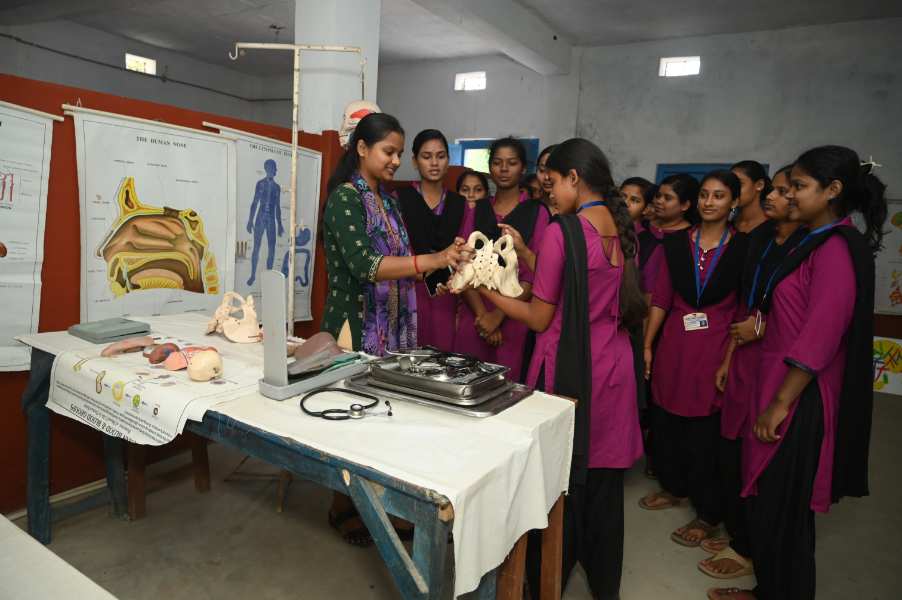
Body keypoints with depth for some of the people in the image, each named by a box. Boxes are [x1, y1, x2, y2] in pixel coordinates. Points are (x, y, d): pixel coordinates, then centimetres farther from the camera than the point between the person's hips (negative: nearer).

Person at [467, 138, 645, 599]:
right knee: (604, 481, 19)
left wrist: (486, 290, -2)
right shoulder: (624, 228, 4)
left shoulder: (562, 230, -16)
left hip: (569, 370, -7)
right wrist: (527, 256, 15)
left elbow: (540, 318, -13)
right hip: (614, 369, 7)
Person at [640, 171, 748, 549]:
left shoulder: (743, 248, -3)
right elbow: (661, 297, 5)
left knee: (706, 431, 2)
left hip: (717, 348, -3)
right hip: (674, 344, 3)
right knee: (667, 421, 11)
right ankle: (673, 487, 35)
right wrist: (647, 345, 3)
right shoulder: (678, 243, 4)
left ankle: (708, 515, 20)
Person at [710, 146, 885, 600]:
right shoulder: (815, 243, 12)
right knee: (772, 503, 18)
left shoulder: (838, 247, -17)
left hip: (800, 399, -9)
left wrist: (780, 404, -20)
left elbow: (820, 338, -22)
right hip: (782, 388, 9)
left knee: (781, 508, 5)